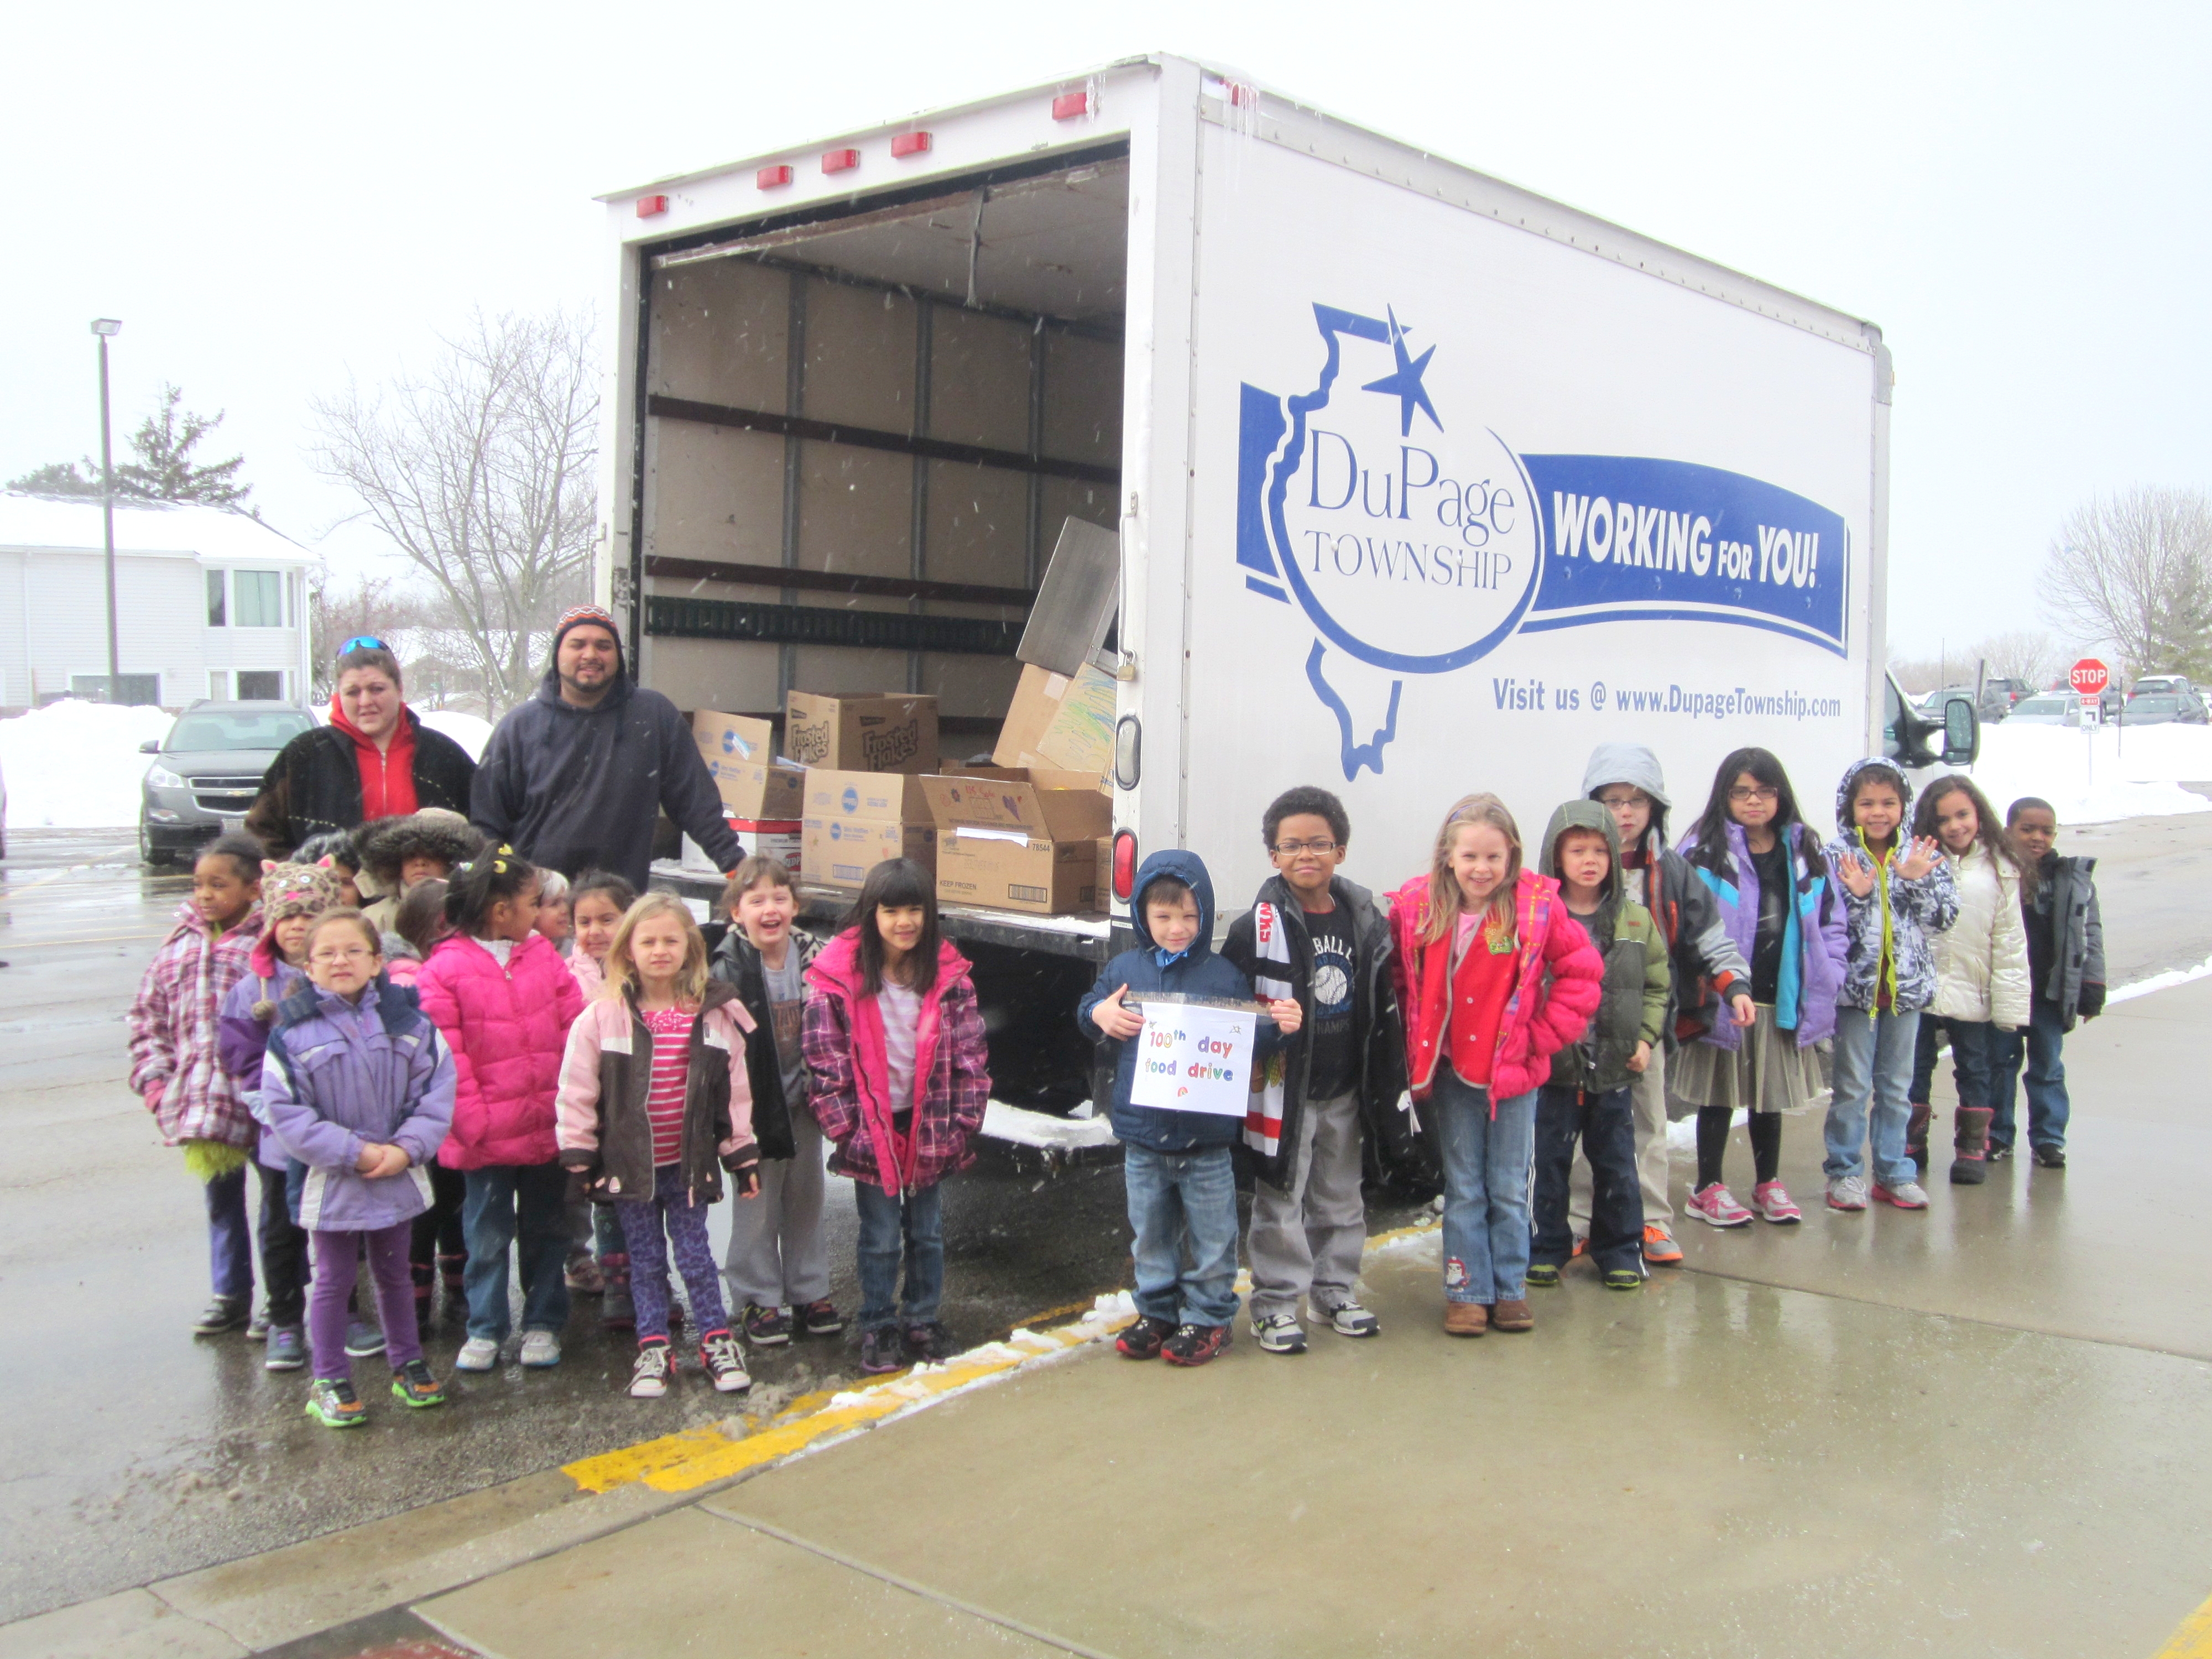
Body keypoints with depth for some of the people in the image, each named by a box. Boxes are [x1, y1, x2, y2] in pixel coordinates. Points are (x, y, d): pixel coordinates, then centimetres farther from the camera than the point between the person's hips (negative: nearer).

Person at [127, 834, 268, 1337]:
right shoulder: (180, 943, 9)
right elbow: (148, 1016, 14)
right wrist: (154, 1079, 5)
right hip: (201, 1100, 6)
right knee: (220, 1197, 17)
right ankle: (231, 1295, 31)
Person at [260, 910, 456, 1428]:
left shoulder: (408, 1022, -5)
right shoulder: (293, 1031, -12)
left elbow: (437, 1092, -4)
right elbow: (286, 1112, -14)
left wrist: (407, 1149, -16)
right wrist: (356, 1152, -18)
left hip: (398, 1178, 3)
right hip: (332, 1184, -2)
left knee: (394, 1274, 19)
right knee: (334, 1280, 9)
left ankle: (407, 1365, 33)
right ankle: (329, 1381, 22)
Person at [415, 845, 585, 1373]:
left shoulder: (544, 959, 3)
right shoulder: (443, 971, -10)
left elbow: (577, 1032, 3)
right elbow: (446, 1058, -12)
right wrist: (474, 1123, -14)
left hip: (549, 1127, 4)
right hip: (487, 1135, -3)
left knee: (546, 1230, 14)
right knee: (487, 1235, 10)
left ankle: (543, 1324, 27)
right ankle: (484, 1329, 23)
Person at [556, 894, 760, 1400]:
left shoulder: (717, 1014, -3)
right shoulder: (602, 1016, -9)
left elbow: (735, 1091, 3)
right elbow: (576, 1092, -5)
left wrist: (743, 1155, 4)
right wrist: (579, 1158, -4)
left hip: (689, 1162, 0)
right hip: (628, 1162, 0)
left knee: (695, 1254, 8)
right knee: (646, 1260, 11)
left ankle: (717, 1340, 22)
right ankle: (653, 1349, 23)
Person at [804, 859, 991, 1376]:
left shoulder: (949, 975, -3)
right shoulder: (838, 978, -11)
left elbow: (971, 1056, 0)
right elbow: (825, 1061, -9)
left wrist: (962, 1124, -4)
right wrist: (846, 1129, -12)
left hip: (929, 1126, 2)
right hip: (872, 1127, -2)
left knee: (928, 1232, 14)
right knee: (880, 1236, 7)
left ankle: (923, 1319, 30)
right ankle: (878, 1328, 23)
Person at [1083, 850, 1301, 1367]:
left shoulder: (1225, 976, -6)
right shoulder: (1123, 970, 1)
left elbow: (1251, 1047, -1)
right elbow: (1088, 1012, 13)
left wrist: (1281, 1027, -20)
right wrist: (1099, 1014, -8)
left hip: (1206, 1138, -2)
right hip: (1142, 1135, 3)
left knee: (1211, 1236, 10)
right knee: (1151, 1233, 17)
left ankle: (1208, 1317, 26)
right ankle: (1157, 1310, 33)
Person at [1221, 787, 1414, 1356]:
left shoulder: (1365, 921, 3)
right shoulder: (1260, 926, -12)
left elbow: (1383, 1013, 8)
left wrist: (1391, 1092, 9)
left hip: (1345, 1092, 5)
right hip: (1283, 1091, -5)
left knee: (1341, 1197, 17)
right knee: (1279, 1202, 3)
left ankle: (1335, 1291, 33)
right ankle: (1276, 1304, 15)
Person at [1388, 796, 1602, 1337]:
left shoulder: (1538, 907, -12)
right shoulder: (1418, 908, -7)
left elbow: (1582, 974, -5)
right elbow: (1399, 980, 7)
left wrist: (1542, 1034, -8)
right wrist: (1418, 1039, -1)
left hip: (1514, 1070, -1)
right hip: (1451, 1071, 1)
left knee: (1510, 1190, 10)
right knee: (1463, 1189, 10)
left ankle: (1510, 1289, 24)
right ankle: (1467, 1292, 19)